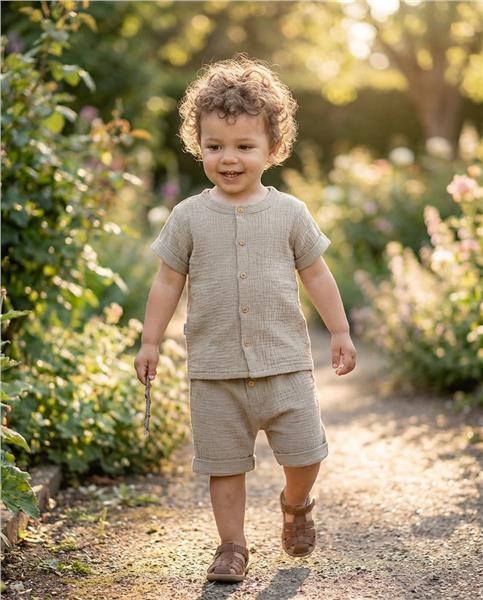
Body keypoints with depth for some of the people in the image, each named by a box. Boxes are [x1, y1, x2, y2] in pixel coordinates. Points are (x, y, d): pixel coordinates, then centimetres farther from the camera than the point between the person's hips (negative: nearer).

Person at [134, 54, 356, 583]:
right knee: (224, 464, 7)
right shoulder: (188, 216, -1)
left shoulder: (289, 212, 0)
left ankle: (296, 504, 35)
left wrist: (340, 331, 9)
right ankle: (232, 545, 23)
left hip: (284, 361, 0)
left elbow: (316, 275, 9)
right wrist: (150, 342, 4)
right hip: (215, 368, 0)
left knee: (305, 453, 4)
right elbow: (168, 282, 5)